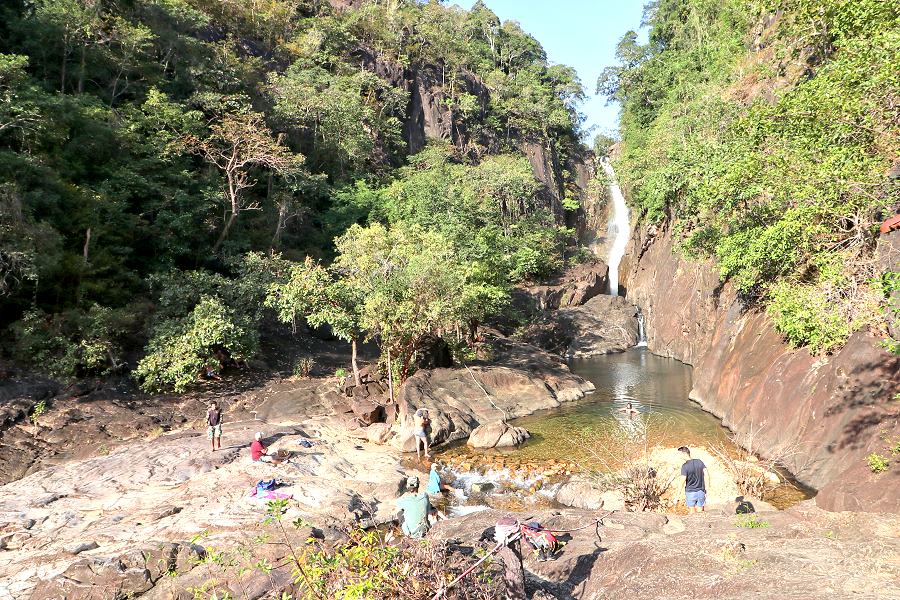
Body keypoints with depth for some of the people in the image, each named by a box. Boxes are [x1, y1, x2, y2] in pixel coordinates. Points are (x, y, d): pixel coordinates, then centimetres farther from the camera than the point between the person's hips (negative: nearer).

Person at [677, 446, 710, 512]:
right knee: (700, 512, 11)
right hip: (701, 491, 4)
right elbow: (707, 475, -1)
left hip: (690, 492, -4)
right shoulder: (699, 462, -1)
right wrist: (706, 489, 8)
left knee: (693, 512, 12)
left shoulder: (685, 466, -17)